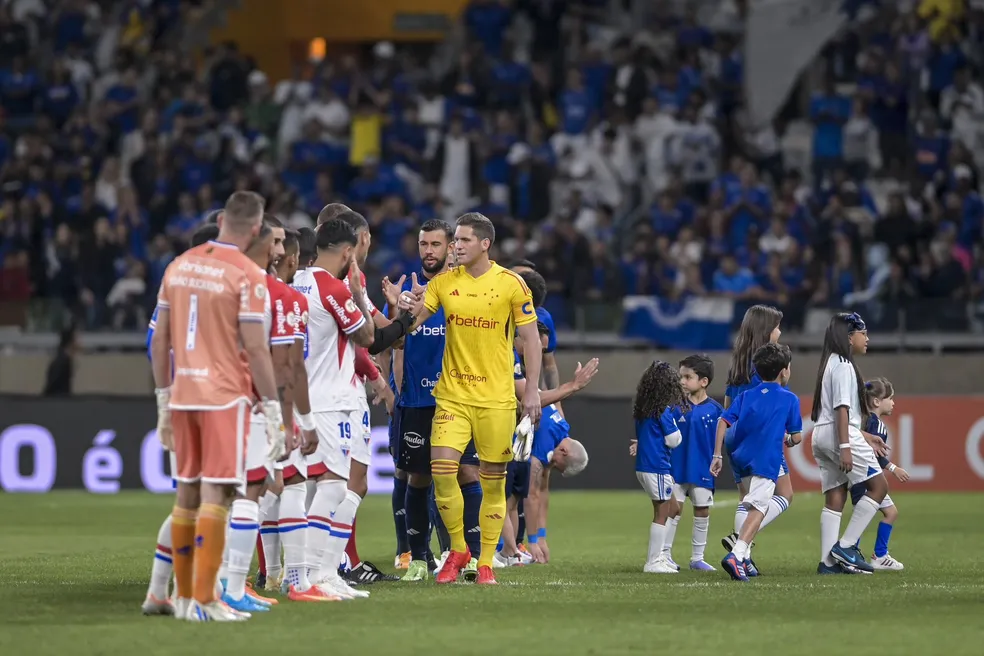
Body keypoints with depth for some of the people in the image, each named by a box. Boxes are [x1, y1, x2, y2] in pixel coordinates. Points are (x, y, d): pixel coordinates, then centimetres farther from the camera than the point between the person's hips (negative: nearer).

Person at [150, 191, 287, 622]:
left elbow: (160, 340, 11)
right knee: (214, 495, -6)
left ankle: (184, 595, 18)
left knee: (187, 493, 13)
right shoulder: (248, 276, -9)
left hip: (183, 395, 6)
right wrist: (273, 412, -8)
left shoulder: (179, 265, 9)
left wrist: (164, 401, 19)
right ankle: (203, 600, -9)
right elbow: (256, 349, -13)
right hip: (225, 397, -6)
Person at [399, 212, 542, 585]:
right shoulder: (443, 283, 4)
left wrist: (533, 389, -4)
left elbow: (530, 338, 1)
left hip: (496, 397, -2)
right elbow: (410, 323, 0)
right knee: (442, 470, -11)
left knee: (493, 481, 2)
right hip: (452, 395, 2)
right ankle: (458, 549, 9)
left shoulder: (511, 284, -3)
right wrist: (408, 308, -24)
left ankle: (486, 562, 13)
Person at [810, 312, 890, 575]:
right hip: (841, 435, -10)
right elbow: (841, 409, -18)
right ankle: (845, 546, -9)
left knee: (834, 497, 7)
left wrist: (865, 437, 25)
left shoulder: (831, 364, 20)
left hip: (821, 435, 10)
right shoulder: (843, 366, -10)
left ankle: (829, 561, 1)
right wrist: (845, 447, -22)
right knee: (878, 486, -5)